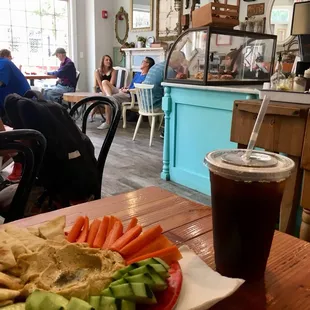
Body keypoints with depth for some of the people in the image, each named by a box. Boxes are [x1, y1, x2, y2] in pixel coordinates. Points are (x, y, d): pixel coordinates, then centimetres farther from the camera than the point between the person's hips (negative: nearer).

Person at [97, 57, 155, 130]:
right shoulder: (137, 74, 26)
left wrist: (128, 90, -14)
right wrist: (125, 88, 6)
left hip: (130, 95, -10)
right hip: (124, 92, 10)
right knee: (105, 82, 0)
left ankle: (108, 123, -22)